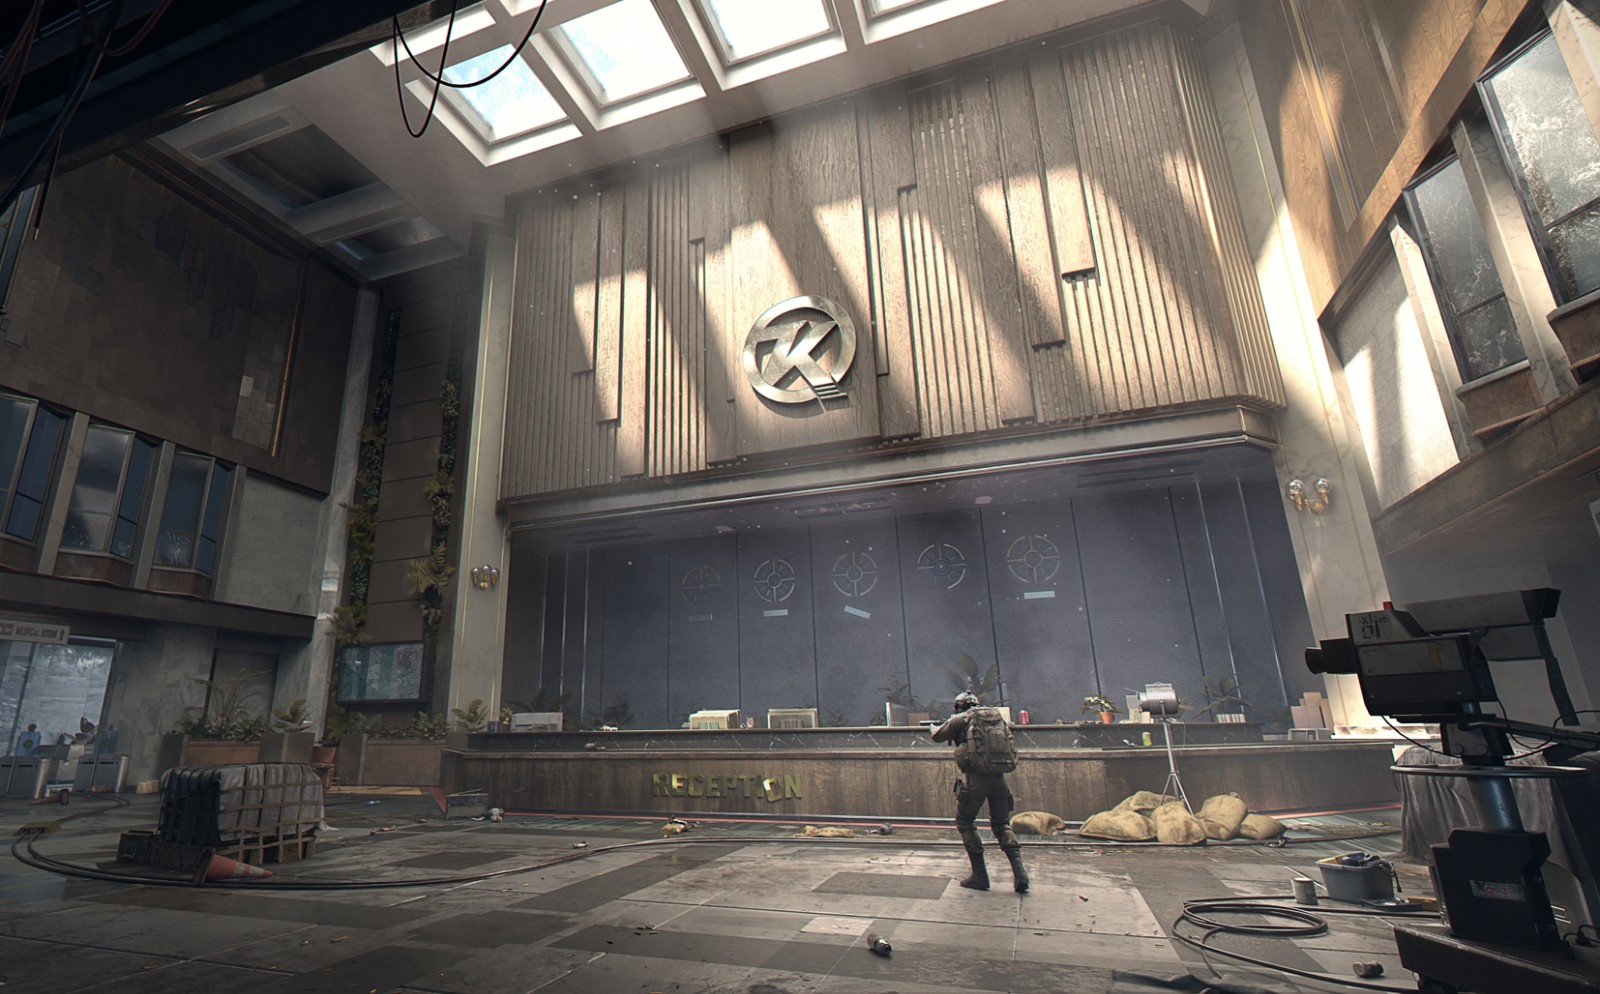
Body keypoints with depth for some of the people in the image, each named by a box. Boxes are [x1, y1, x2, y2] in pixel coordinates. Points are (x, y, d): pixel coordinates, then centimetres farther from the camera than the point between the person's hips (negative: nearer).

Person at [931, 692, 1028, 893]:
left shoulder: (961, 719, 3)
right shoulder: (997, 716, 14)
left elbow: (937, 736, 14)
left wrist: (934, 727, 37)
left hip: (976, 779, -4)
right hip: (999, 777, 5)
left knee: (965, 824, 13)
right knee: (1002, 825, 19)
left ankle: (980, 876, 10)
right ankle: (1020, 873, 4)